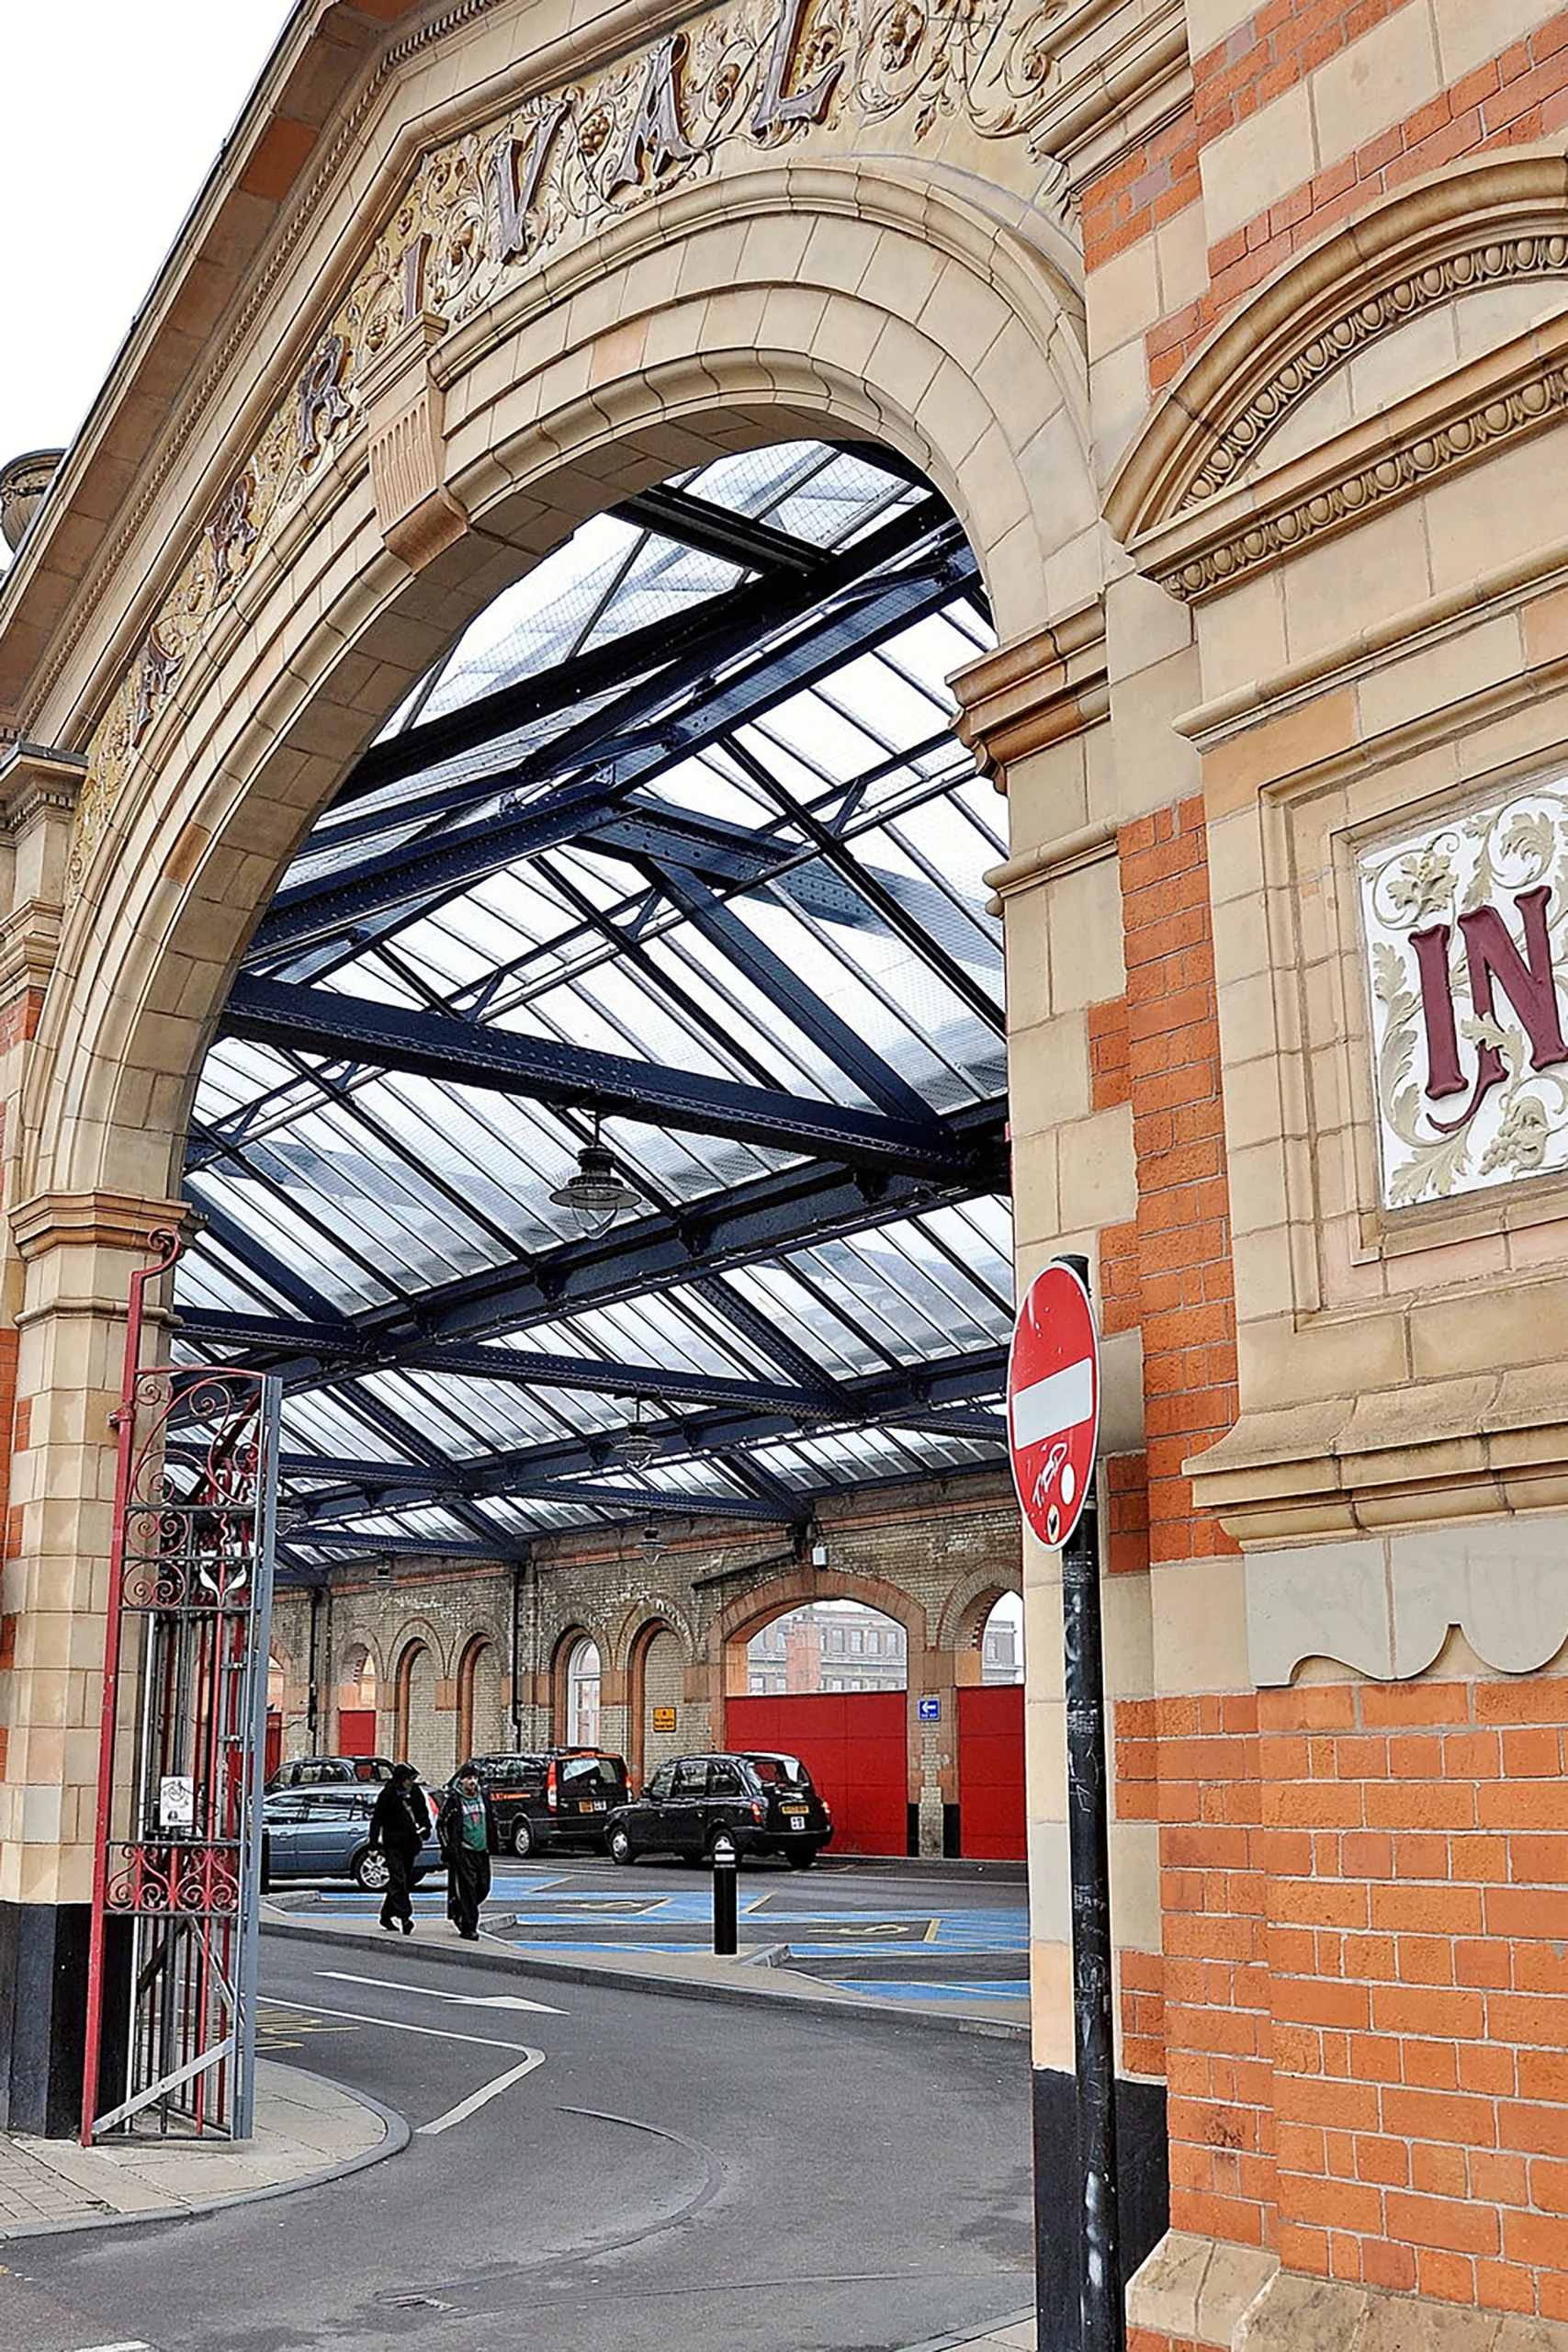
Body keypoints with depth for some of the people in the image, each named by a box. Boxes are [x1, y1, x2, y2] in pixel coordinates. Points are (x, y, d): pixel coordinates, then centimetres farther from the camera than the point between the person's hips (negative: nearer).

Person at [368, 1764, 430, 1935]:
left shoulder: (416, 1792, 6)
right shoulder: (388, 1794, -8)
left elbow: (423, 1813, 18)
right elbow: (377, 1820, -4)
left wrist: (425, 1828, -1)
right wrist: (374, 1845, -7)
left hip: (410, 1844, 6)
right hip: (393, 1845, -6)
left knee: (400, 1881, 11)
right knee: (398, 1880, -15)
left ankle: (387, 1916, 23)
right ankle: (405, 1917, -20)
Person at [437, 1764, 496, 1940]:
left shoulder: (483, 1796, 10)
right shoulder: (453, 1800, -6)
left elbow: (491, 1819, 23)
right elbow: (440, 1824, -2)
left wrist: (493, 1841, 19)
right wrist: (447, 1847, -6)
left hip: (481, 1850, 6)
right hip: (462, 1851, -6)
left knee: (483, 1887, 6)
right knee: (467, 1887, -10)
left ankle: (458, 1909, 30)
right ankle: (469, 1927, -4)